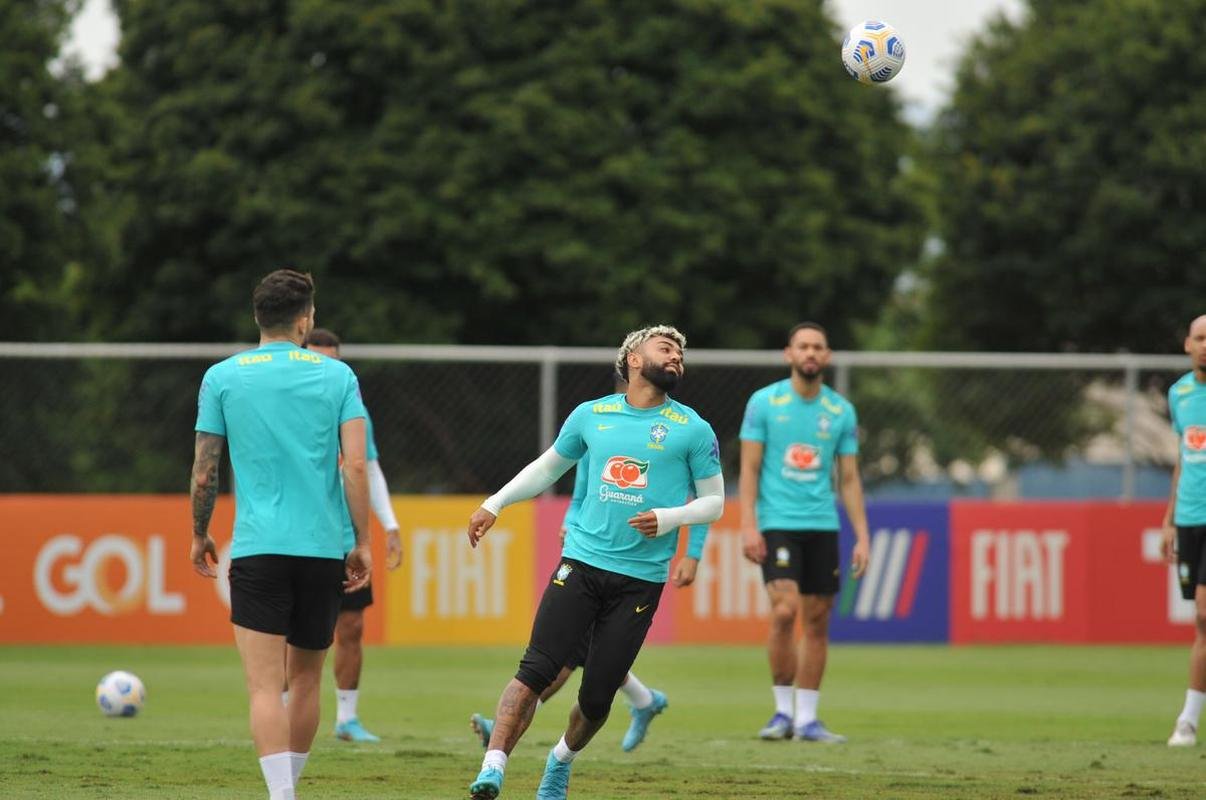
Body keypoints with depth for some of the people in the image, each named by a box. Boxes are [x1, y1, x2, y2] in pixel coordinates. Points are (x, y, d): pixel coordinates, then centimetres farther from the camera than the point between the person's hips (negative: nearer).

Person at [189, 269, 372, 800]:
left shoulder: (222, 377, 3)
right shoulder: (337, 376, 4)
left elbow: (204, 473, 4)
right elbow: (356, 467, -3)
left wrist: (199, 536, 19)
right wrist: (362, 543, 4)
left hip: (257, 547, -2)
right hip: (323, 547, 2)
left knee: (265, 686, -7)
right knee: (306, 680, 17)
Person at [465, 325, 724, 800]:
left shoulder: (691, 430, 3)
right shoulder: (592, 415, 10)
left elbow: (714, 502, 7)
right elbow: (547, 467, 25)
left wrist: (668, 518, -11)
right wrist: (494, 504, 18)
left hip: (641, 579, -1)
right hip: (581, 564, 1)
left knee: (596, 697, 1)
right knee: (535, 670, -15)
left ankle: (561, 761, 30)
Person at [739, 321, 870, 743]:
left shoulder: (841, 411, 7)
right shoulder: (764, 403, -1)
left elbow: (849, 478, 10)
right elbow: (749, 469, -1)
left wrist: (862, 536, 3)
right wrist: (748, 526, -11)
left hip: (822, 526, 3)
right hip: (777, 523, -3)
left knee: (817, 621, 2)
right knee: (785, 611, -17)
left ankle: (806, 718, 10)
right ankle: (783, 709, -4)